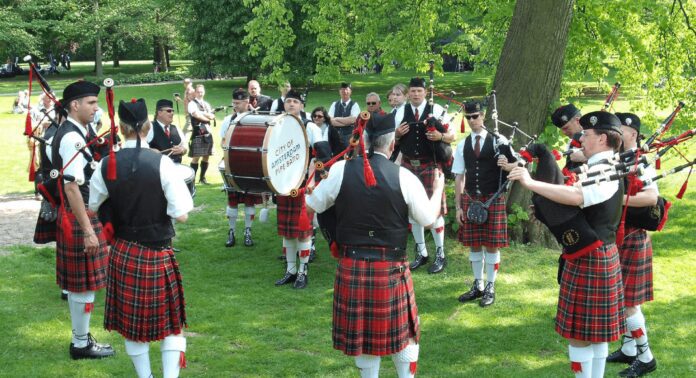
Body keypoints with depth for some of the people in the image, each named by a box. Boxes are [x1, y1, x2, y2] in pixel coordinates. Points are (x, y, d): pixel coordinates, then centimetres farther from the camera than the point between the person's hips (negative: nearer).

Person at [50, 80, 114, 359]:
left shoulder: (70, 132, 10)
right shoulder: (73, 138, -21)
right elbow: (72, 188, -26)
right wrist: (88, 231, -26)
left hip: (80, 213, 10)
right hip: (79, 216, -10)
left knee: (78, 282, 17)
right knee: (85, 283, 0)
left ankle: (81, 337, 28)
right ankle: (81, 344, 11)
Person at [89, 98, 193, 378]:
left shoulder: (106, 165, -6)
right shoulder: (161, 163, -16)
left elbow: (91, 207, 7)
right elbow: (181, 215, -16)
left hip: (123, 254, 3)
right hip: (158, 255, -2)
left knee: (132, 322, 16)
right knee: (170, 323, 12)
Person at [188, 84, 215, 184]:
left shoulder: (207, 104, 17)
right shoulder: (192, 104, -4)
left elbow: (213, 116, 5)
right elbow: (197, 116, -17)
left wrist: (203, 113, -9)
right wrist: (208, 117, -4)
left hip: (208, 133, 7)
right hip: (197, 133, -6)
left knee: (206, 156, 9)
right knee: (196, 157, -8)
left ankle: (202, 178, 18)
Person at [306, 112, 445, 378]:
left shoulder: (341, 170, -7)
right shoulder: (403, 176, -10)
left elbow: (311, 206, 3)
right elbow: (428, 219, -2)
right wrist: (438, 189, 17)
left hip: (352, 266, 1)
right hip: (391, 268, -1)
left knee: (361, 333, 13)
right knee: (402, 331, 16)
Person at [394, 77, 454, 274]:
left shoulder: (436, 110, -4)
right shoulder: (401, 112, 5)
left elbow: (452, 136, -2)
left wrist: (440, 136, -22)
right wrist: (397, 133, -11)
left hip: (430, 165, -3)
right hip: (408, 165, 3)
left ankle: (440, 255, 11)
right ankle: (421, 252, 23)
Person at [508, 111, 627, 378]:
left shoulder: (604, 172, -21)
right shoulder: (601, 168, 13)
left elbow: (575, 197, -40)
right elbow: (579, 201, 18)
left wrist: (530, 183, -39)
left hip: (590, 259, -10)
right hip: (598, 255, 10)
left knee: (579, 332, -1)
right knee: (595, 330, 17)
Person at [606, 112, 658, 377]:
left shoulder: (641, 164, -16)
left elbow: (651, 197, -32)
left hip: (631, 241, -8)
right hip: (613, 238, 8)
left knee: (627, 301, -3)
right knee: (618, 298, 15)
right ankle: (628, 350, 27)